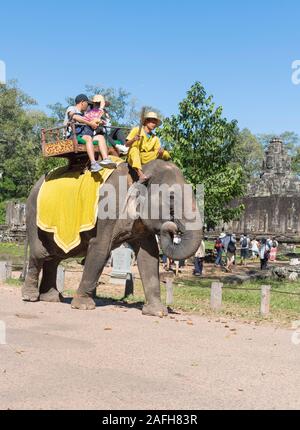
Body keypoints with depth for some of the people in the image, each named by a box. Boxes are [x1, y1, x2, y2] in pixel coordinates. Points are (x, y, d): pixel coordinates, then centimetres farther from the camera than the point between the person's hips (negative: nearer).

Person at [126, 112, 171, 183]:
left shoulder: (155, 138, 17)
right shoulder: (136, 130, 5)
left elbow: (158, 150, 6)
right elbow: (127, 144, -4)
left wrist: (160, 150, -19)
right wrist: (133, 140, -25)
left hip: (146, 158, 4)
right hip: (134, 157, -4)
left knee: (165, 153, -11)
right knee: (134, 149, -38)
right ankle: (140, 175, -55)